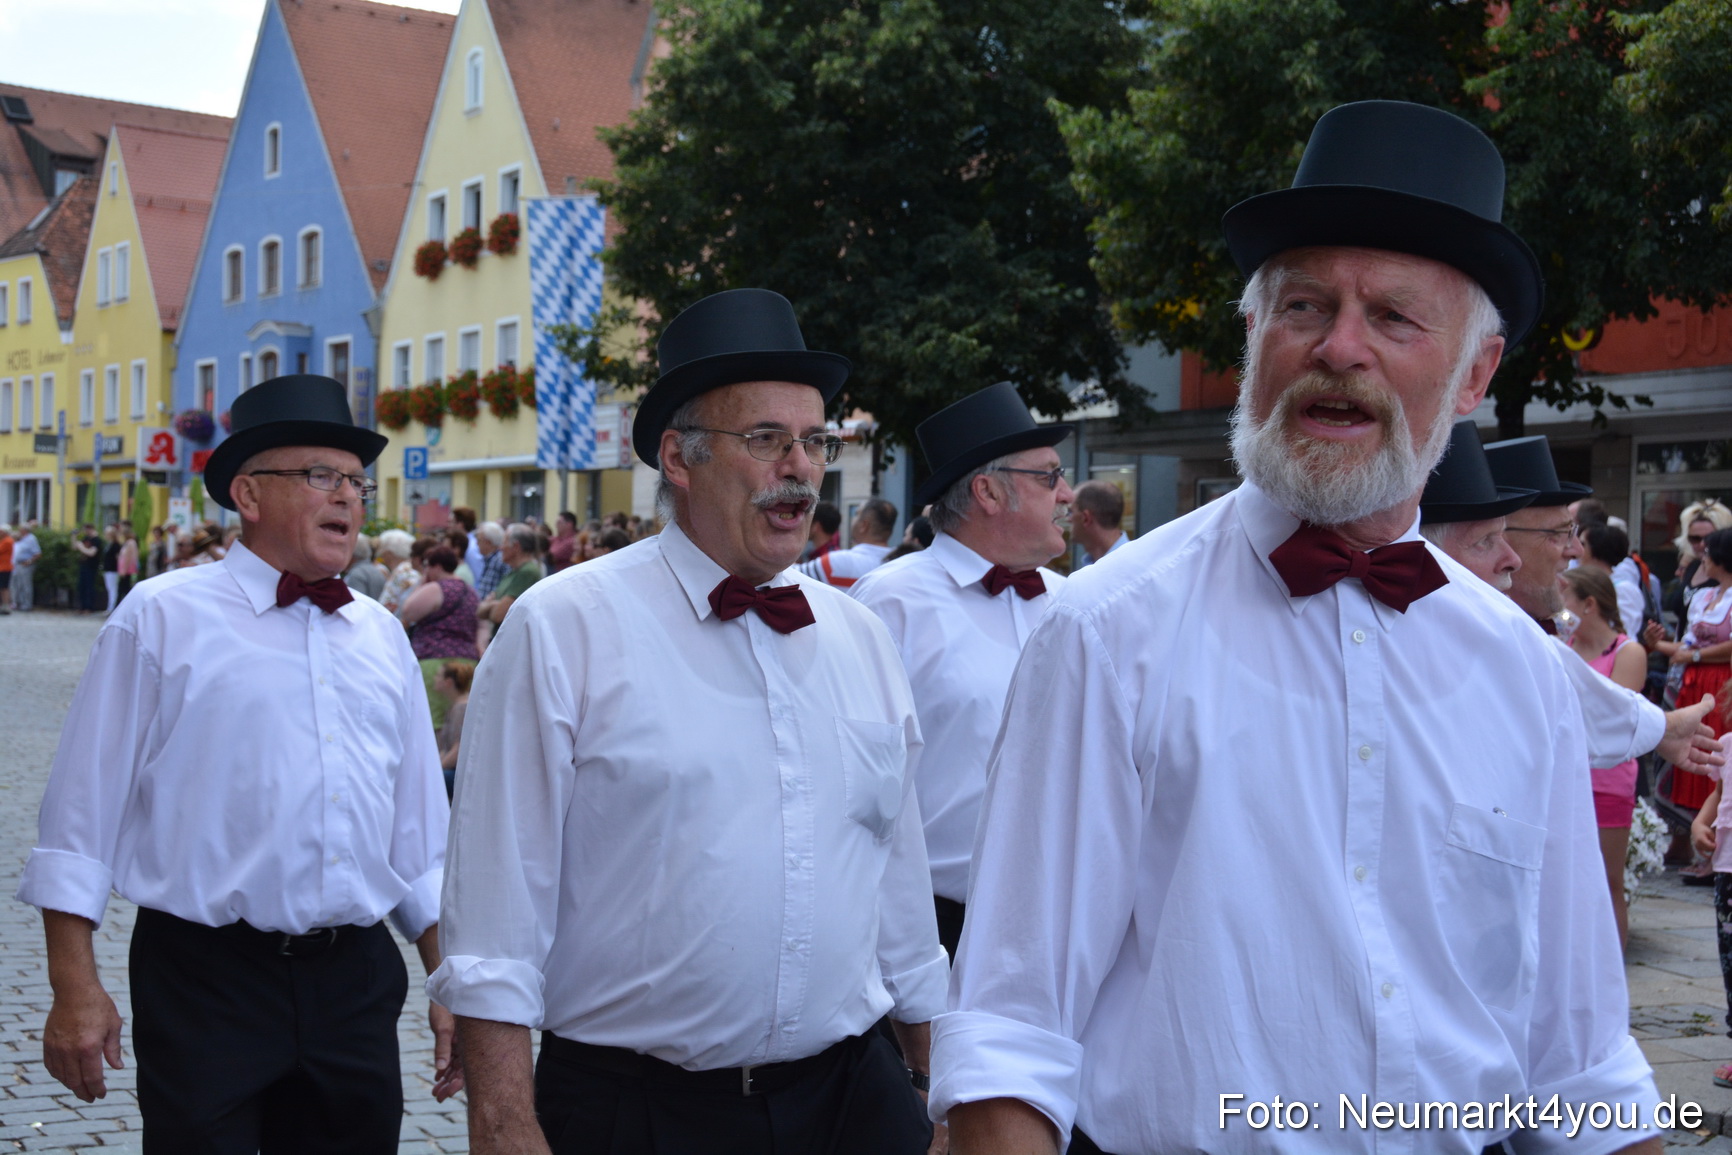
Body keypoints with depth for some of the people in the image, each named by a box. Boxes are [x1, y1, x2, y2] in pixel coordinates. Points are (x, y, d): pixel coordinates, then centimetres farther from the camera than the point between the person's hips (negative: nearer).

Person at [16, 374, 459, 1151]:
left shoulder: (381, 635, 12)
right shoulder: (163, 619, -2)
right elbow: (85, 809, -3)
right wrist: (75, 988, -8)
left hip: (356, 982, 5)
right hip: (207, 981, -4)